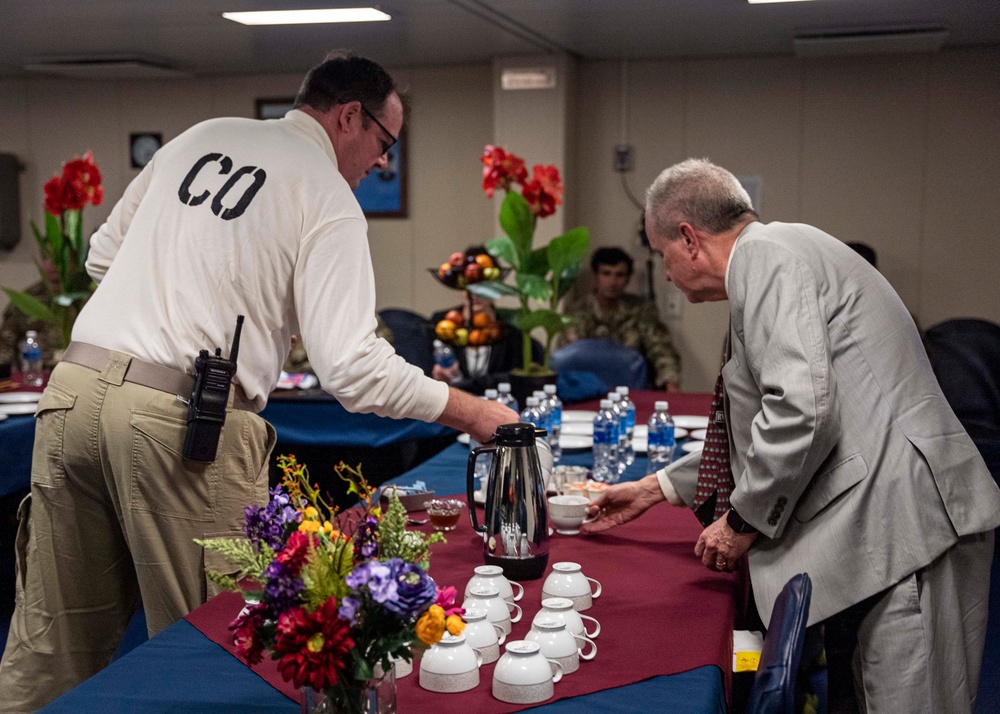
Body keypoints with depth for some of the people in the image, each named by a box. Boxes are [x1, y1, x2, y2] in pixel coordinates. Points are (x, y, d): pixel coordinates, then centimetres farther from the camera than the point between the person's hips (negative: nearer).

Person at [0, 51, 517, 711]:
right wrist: (472, 414, -2)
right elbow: (352, 367, -11)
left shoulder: (200, 138, 17)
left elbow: (103, 254, 24)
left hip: (75, 387, 7)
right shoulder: (328, 199, -2)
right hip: (183, 418, -7)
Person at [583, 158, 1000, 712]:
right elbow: (754, 433, 31)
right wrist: (654, 489, 32)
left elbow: (801, 409, -24)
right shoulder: (782, 255, 23)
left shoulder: (766, 255, -9)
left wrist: (743, 521, -10)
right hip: (877, 540, 11)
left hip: (902, 535, -11)